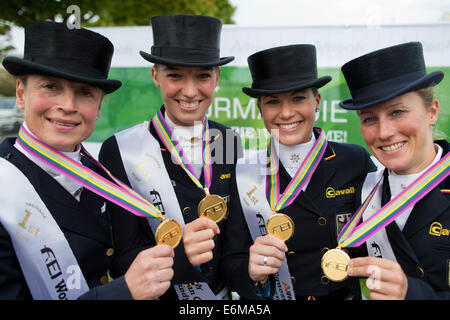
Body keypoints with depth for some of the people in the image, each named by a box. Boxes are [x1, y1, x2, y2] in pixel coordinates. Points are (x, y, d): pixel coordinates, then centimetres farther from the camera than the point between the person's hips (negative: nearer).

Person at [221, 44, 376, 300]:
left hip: (347, 295, 0)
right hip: (268, 300, 1)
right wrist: (252, 271, -22)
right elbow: (232, 263, -3)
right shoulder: (245, 175, -6)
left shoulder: (356, 162, -6)